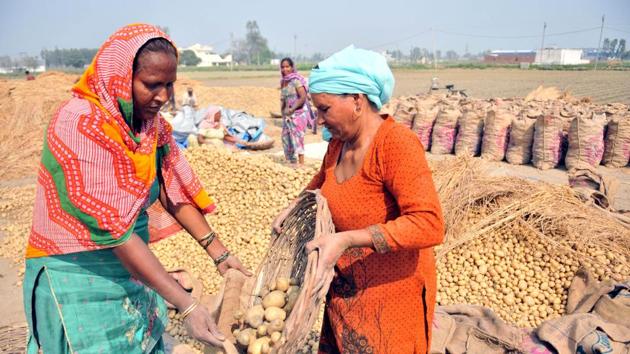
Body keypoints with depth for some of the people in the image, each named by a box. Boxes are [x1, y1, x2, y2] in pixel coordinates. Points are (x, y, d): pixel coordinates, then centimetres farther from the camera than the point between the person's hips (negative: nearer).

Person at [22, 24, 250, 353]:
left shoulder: (150, 120, -1)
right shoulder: (81, 123, -23)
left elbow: (174, 189, 3)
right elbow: (111, 228, -26)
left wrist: (219, 253, -4)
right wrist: (187, 305, -27)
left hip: (132, 268, 6)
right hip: (78, 278, -6)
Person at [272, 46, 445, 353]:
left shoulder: (397, 144, -24)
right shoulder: (338, 143, -1)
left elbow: (429, 224, -32)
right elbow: (323, 179, 20)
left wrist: (346, 239, -36)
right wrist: (298, 206, 1)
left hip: (390, 289, -7)